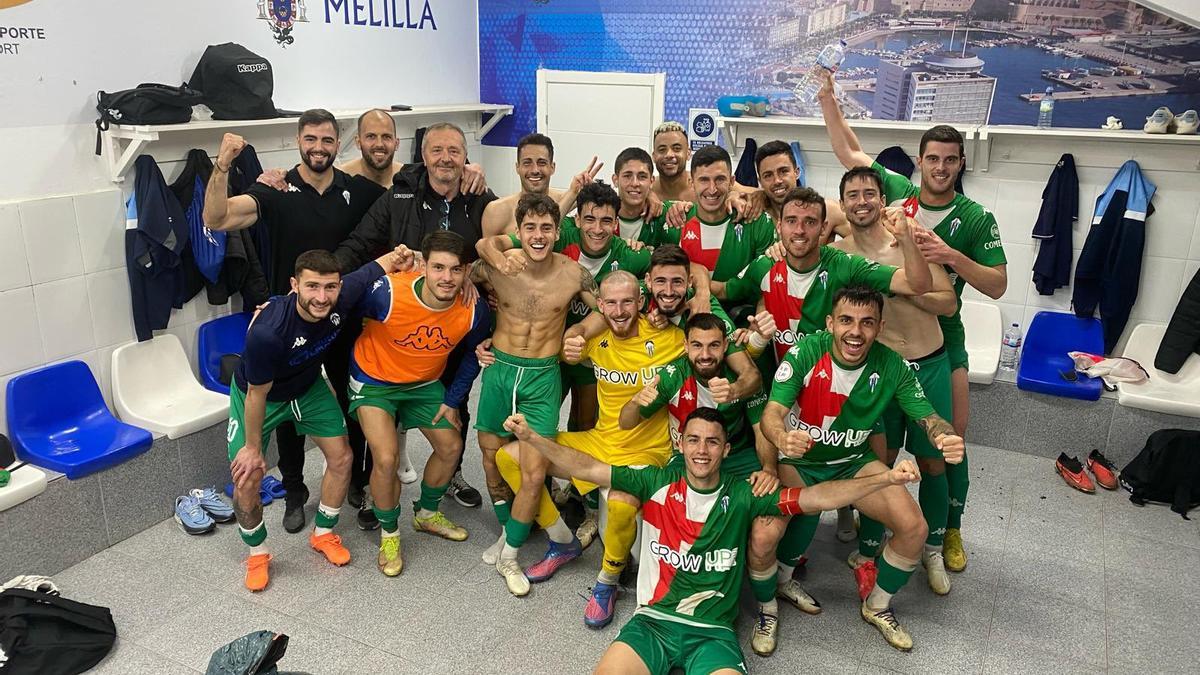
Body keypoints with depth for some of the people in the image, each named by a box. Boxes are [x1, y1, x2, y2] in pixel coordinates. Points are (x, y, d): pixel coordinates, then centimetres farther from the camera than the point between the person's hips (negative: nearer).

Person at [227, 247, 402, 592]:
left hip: (308, 387, 4)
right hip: (258, 393, -4)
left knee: (341, 459, 4)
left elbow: (384, 262, -11)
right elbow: (257, 394, -26)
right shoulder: (267, 330, -43)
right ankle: (257, 553, 20)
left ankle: (323, 534, 29)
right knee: (247, 477, -7)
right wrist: (253, 447, -14)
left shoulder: (345, 296, -33)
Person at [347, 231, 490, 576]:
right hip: (374, 381, -4)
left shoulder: (474, 310, -23)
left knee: (450, 448, 11)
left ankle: (427, 513, 41)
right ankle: (389, 535, 13)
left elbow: (472, 354, -3)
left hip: (425, 383, 5)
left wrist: (452, 400, 0)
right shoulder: (387, 292, -36)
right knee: (386, 460, -16)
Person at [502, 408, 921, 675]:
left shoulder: (742, 496, 2)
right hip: (652, 621, 0)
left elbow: (818, 497, -4)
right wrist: (531, 437, -11)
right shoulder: (658, 484, 2)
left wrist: (884, 479, -15)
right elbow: (587, 469, -1)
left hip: (712, 633, 0)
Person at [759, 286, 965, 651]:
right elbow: (772, 412, -29)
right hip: (797, 461, -3)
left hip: (854, 462, 4)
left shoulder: (892, 366, -13)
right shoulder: (805, 352, -23)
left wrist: (948, 438, -36)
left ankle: (877, 606, 18)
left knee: (915, 529, -12)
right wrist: (782, 438, -54)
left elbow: (929, 418, -10)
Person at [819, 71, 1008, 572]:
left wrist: (952, 256, -24)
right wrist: (827, 95, -2)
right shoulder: (893, 190, -2)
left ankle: (950, 528, 23)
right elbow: (848, 150, 3)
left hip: (940, 337, -1)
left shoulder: (975, 219, -6)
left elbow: (997, 286, -9)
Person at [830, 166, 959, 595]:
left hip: (930, 365, 1)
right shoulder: (837, 253, -4)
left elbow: (948, 303, -6)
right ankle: (868, 550, 26)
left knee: (932, 463, 11)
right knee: (880, 462, 6)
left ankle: (933, 550, 32)